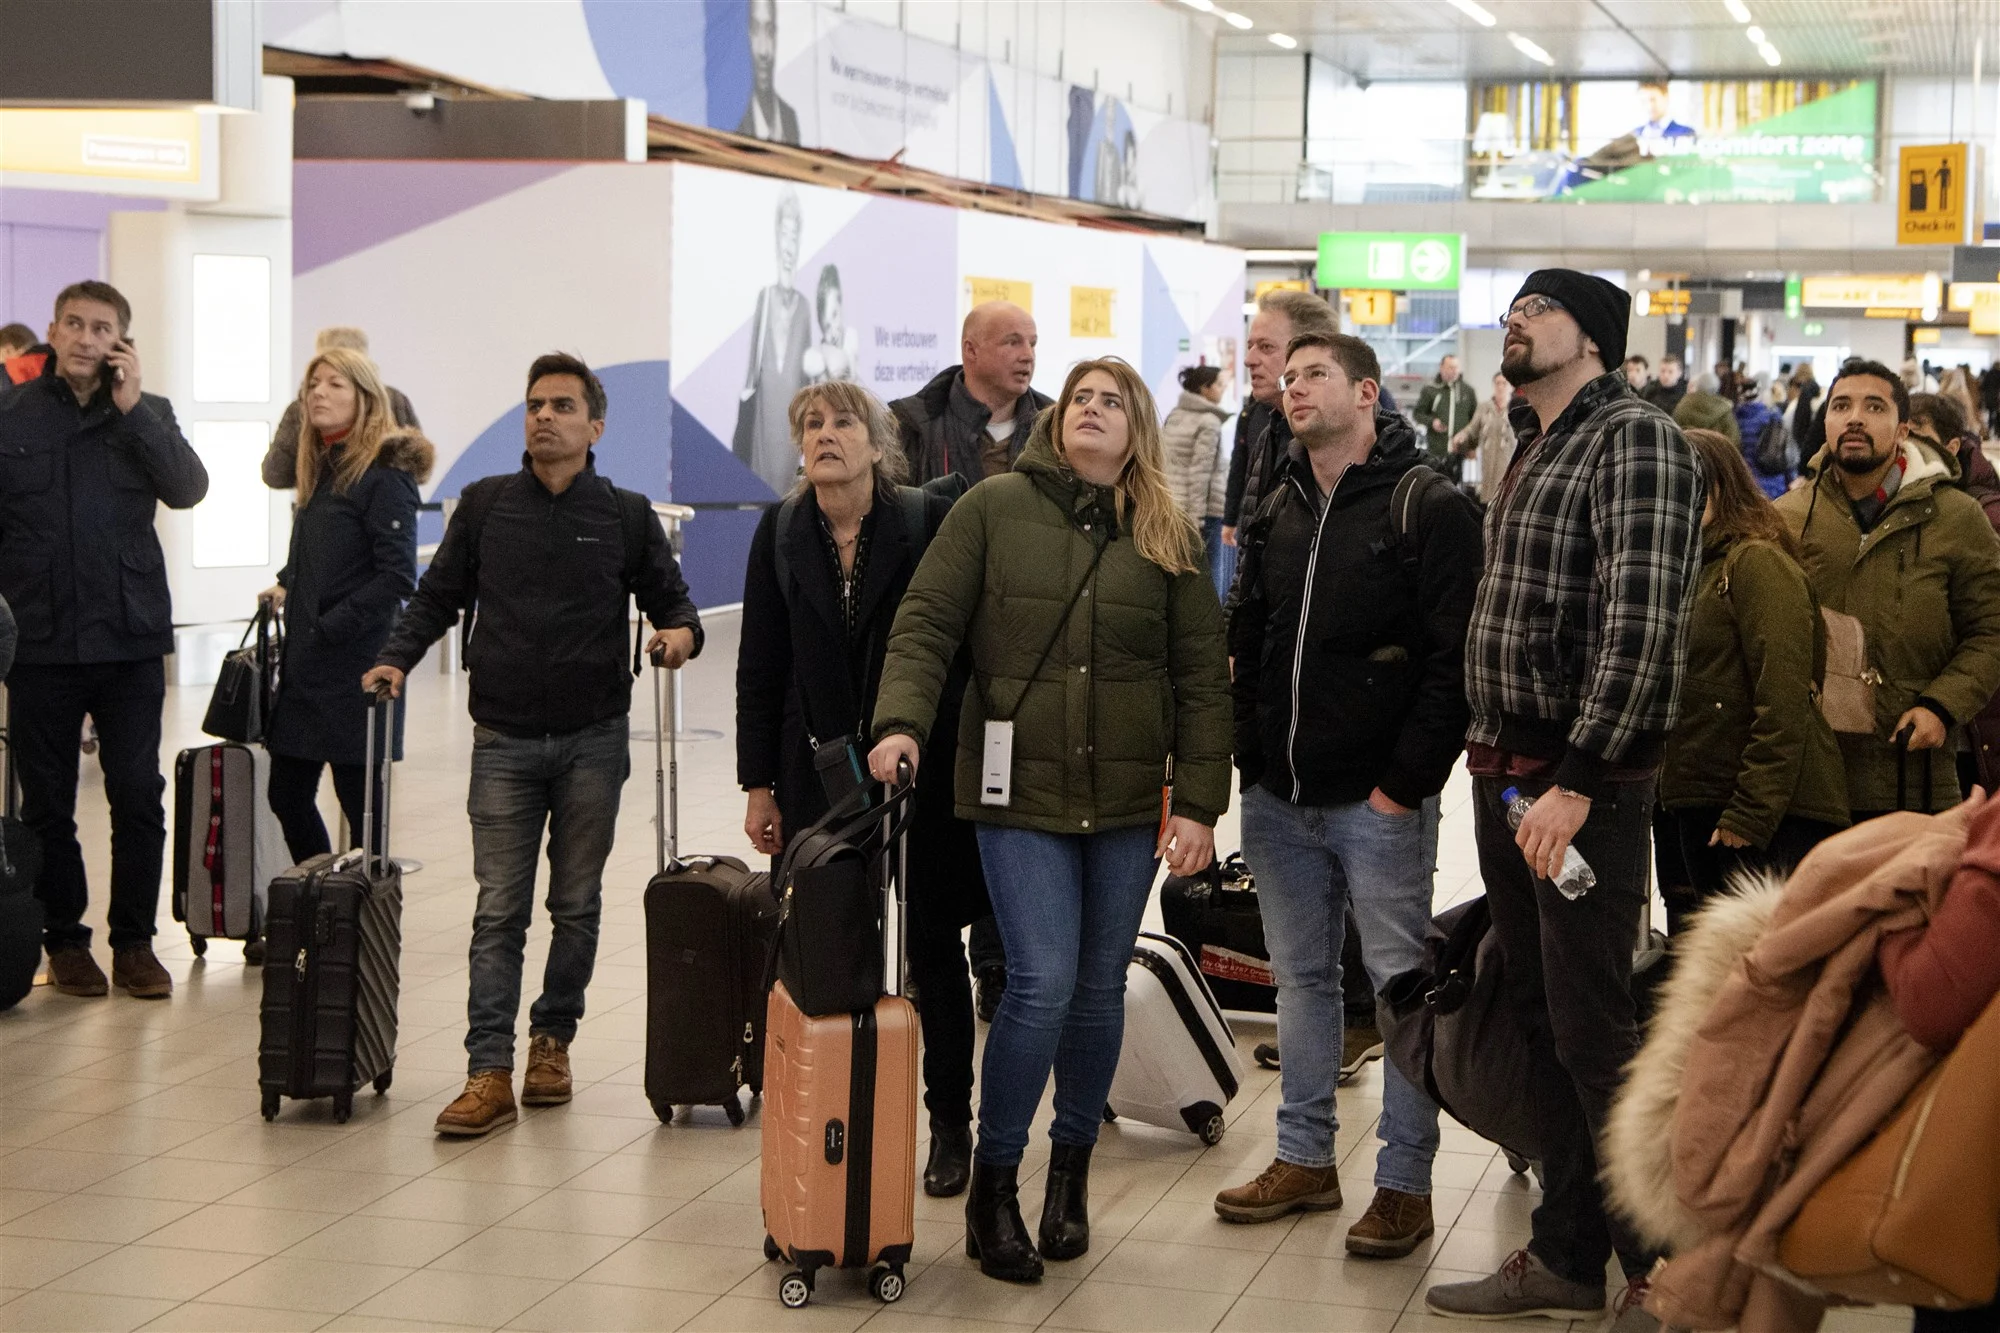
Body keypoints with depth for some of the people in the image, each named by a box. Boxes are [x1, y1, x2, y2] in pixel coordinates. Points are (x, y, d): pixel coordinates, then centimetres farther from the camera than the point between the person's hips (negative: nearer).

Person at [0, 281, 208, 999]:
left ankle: (134, 941, 12)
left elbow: (188, 489, -8)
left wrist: (132, 408, -12)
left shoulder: (149, 414, 8)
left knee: (139, 796, 1)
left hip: (130, 639, 1)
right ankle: (65, 942, 18)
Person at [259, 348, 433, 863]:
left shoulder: (386, 475, -10)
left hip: (354, 667, -8)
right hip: (304, 666, 9)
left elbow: (397, 577, -17)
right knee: (287, 795, 11)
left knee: (359, 804, -1)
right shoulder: (320, 471, 15)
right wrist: (287, 586, 5)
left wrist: (330, 627, -17)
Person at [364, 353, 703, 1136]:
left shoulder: (626, 516, 5)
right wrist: (397, 656, -5)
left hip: (593, 740, 0)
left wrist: (680, 633, -14)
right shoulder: (484, 506, 7)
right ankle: (489, 1071, -6)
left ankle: (553, 1040, 24)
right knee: (499, 909, -4)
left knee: (576, 904, 9)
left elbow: (669, 597, 9)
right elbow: (438, 596, 11)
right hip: (505, 740, 0)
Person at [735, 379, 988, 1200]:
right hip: (818, 767, 2)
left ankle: (950, 1125, 19)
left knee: (933, 949, 7)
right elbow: (760, 667, 6)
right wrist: (759, 784, 4)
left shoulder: (928, 523, -6)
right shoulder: (781, 533, 4)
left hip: (921, 767, -2)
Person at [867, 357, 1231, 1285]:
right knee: (1043, 980, -11)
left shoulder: (1171, 538, 7)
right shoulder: (994, 509, 1)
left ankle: (1072, 1172, 28)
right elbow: (926, 623, -3)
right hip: (1019, 790, -3)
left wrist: (1199, 802, -2)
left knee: (1098, 989, 9)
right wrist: (903, 721, -19)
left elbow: (1203, 677, 5)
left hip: (1128, 799, 3)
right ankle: (992, 1187, 6)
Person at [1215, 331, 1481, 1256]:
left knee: (1402, 984, 0)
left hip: (1378, 800, -7)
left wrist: (1405, 781, -16)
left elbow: (1454, 659, -13)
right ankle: (1305, 1158, 25)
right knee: (1301, 975, 14)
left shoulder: (1431, 510, -8)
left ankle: (1405, 1182, 7)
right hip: (1279, 799, 7)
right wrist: (1251, 755, 6)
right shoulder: (1277, 512, 13)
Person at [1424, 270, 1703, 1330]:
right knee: (1538, 1021, 14)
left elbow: (1642, 625, -21)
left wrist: (1577, 782, -23)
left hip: (1586, 788, -9)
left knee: (1591, 1031, -6)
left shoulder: (1635, 439, -12)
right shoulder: (1534, 451, 17)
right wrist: (1493, 758, 12)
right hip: (1504, 775, 9)